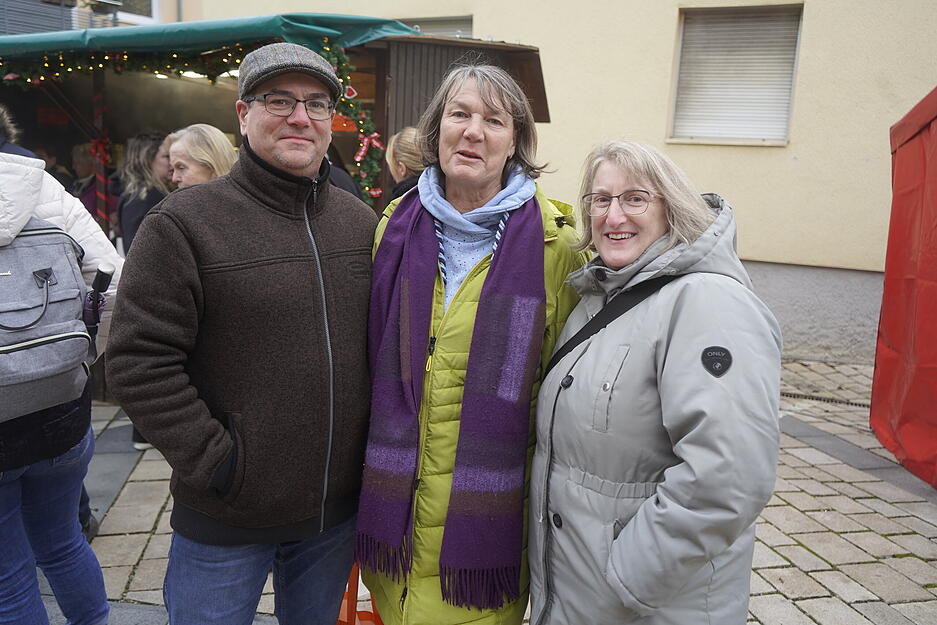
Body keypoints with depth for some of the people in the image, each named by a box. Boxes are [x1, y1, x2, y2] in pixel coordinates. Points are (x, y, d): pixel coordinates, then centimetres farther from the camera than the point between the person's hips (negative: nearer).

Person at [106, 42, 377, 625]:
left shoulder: (362, 222, 3)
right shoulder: (185, 221, -11)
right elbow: (139, 361, -14)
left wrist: (374, 446, 4)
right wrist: (214, 462, -15)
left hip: (338, 510, 4)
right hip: (225, 522, -3)